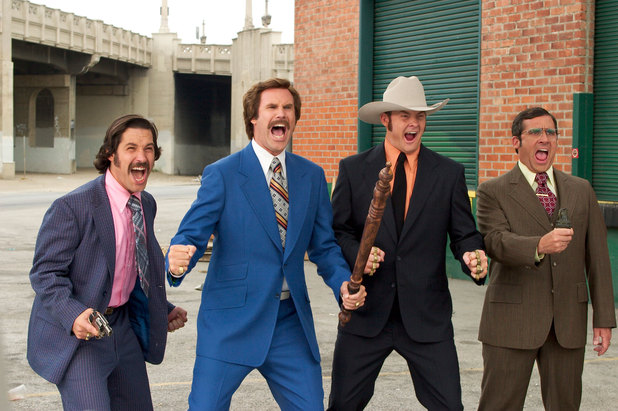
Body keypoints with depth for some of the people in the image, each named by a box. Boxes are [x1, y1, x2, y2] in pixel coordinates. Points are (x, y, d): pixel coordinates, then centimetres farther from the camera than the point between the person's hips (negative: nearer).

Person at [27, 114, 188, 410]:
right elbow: (45, 273, -18)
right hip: (74, 333, -7)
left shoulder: (146, 204, 6)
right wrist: (74, 315, -33)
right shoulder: (72, 206, -19)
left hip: (123, 327, 8)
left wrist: (164, 311, 12)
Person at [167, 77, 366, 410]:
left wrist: (343, 282, -8)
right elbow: (191, 235, -9)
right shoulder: (222, 174, -4)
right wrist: (177, 261, -32)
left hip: (291, 321, 4)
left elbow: (323, 245, 12)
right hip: (232, 321, -4)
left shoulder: (312, 177, 9)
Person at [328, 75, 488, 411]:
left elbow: (465, 235, 4)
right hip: (366, 313, 0)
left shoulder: (449, 173, 4)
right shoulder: (353, 169, 4)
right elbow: (337, 231, 5)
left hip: (427, 317, 0)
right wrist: (356, 254, -15)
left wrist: (474, 258, -18)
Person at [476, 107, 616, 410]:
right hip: (512, 320, -3)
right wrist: (539, 246, -34)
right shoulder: (493, 192, 1)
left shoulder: (581, 191, 12)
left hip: (569, 322, 4)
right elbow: (495, 242, -15)